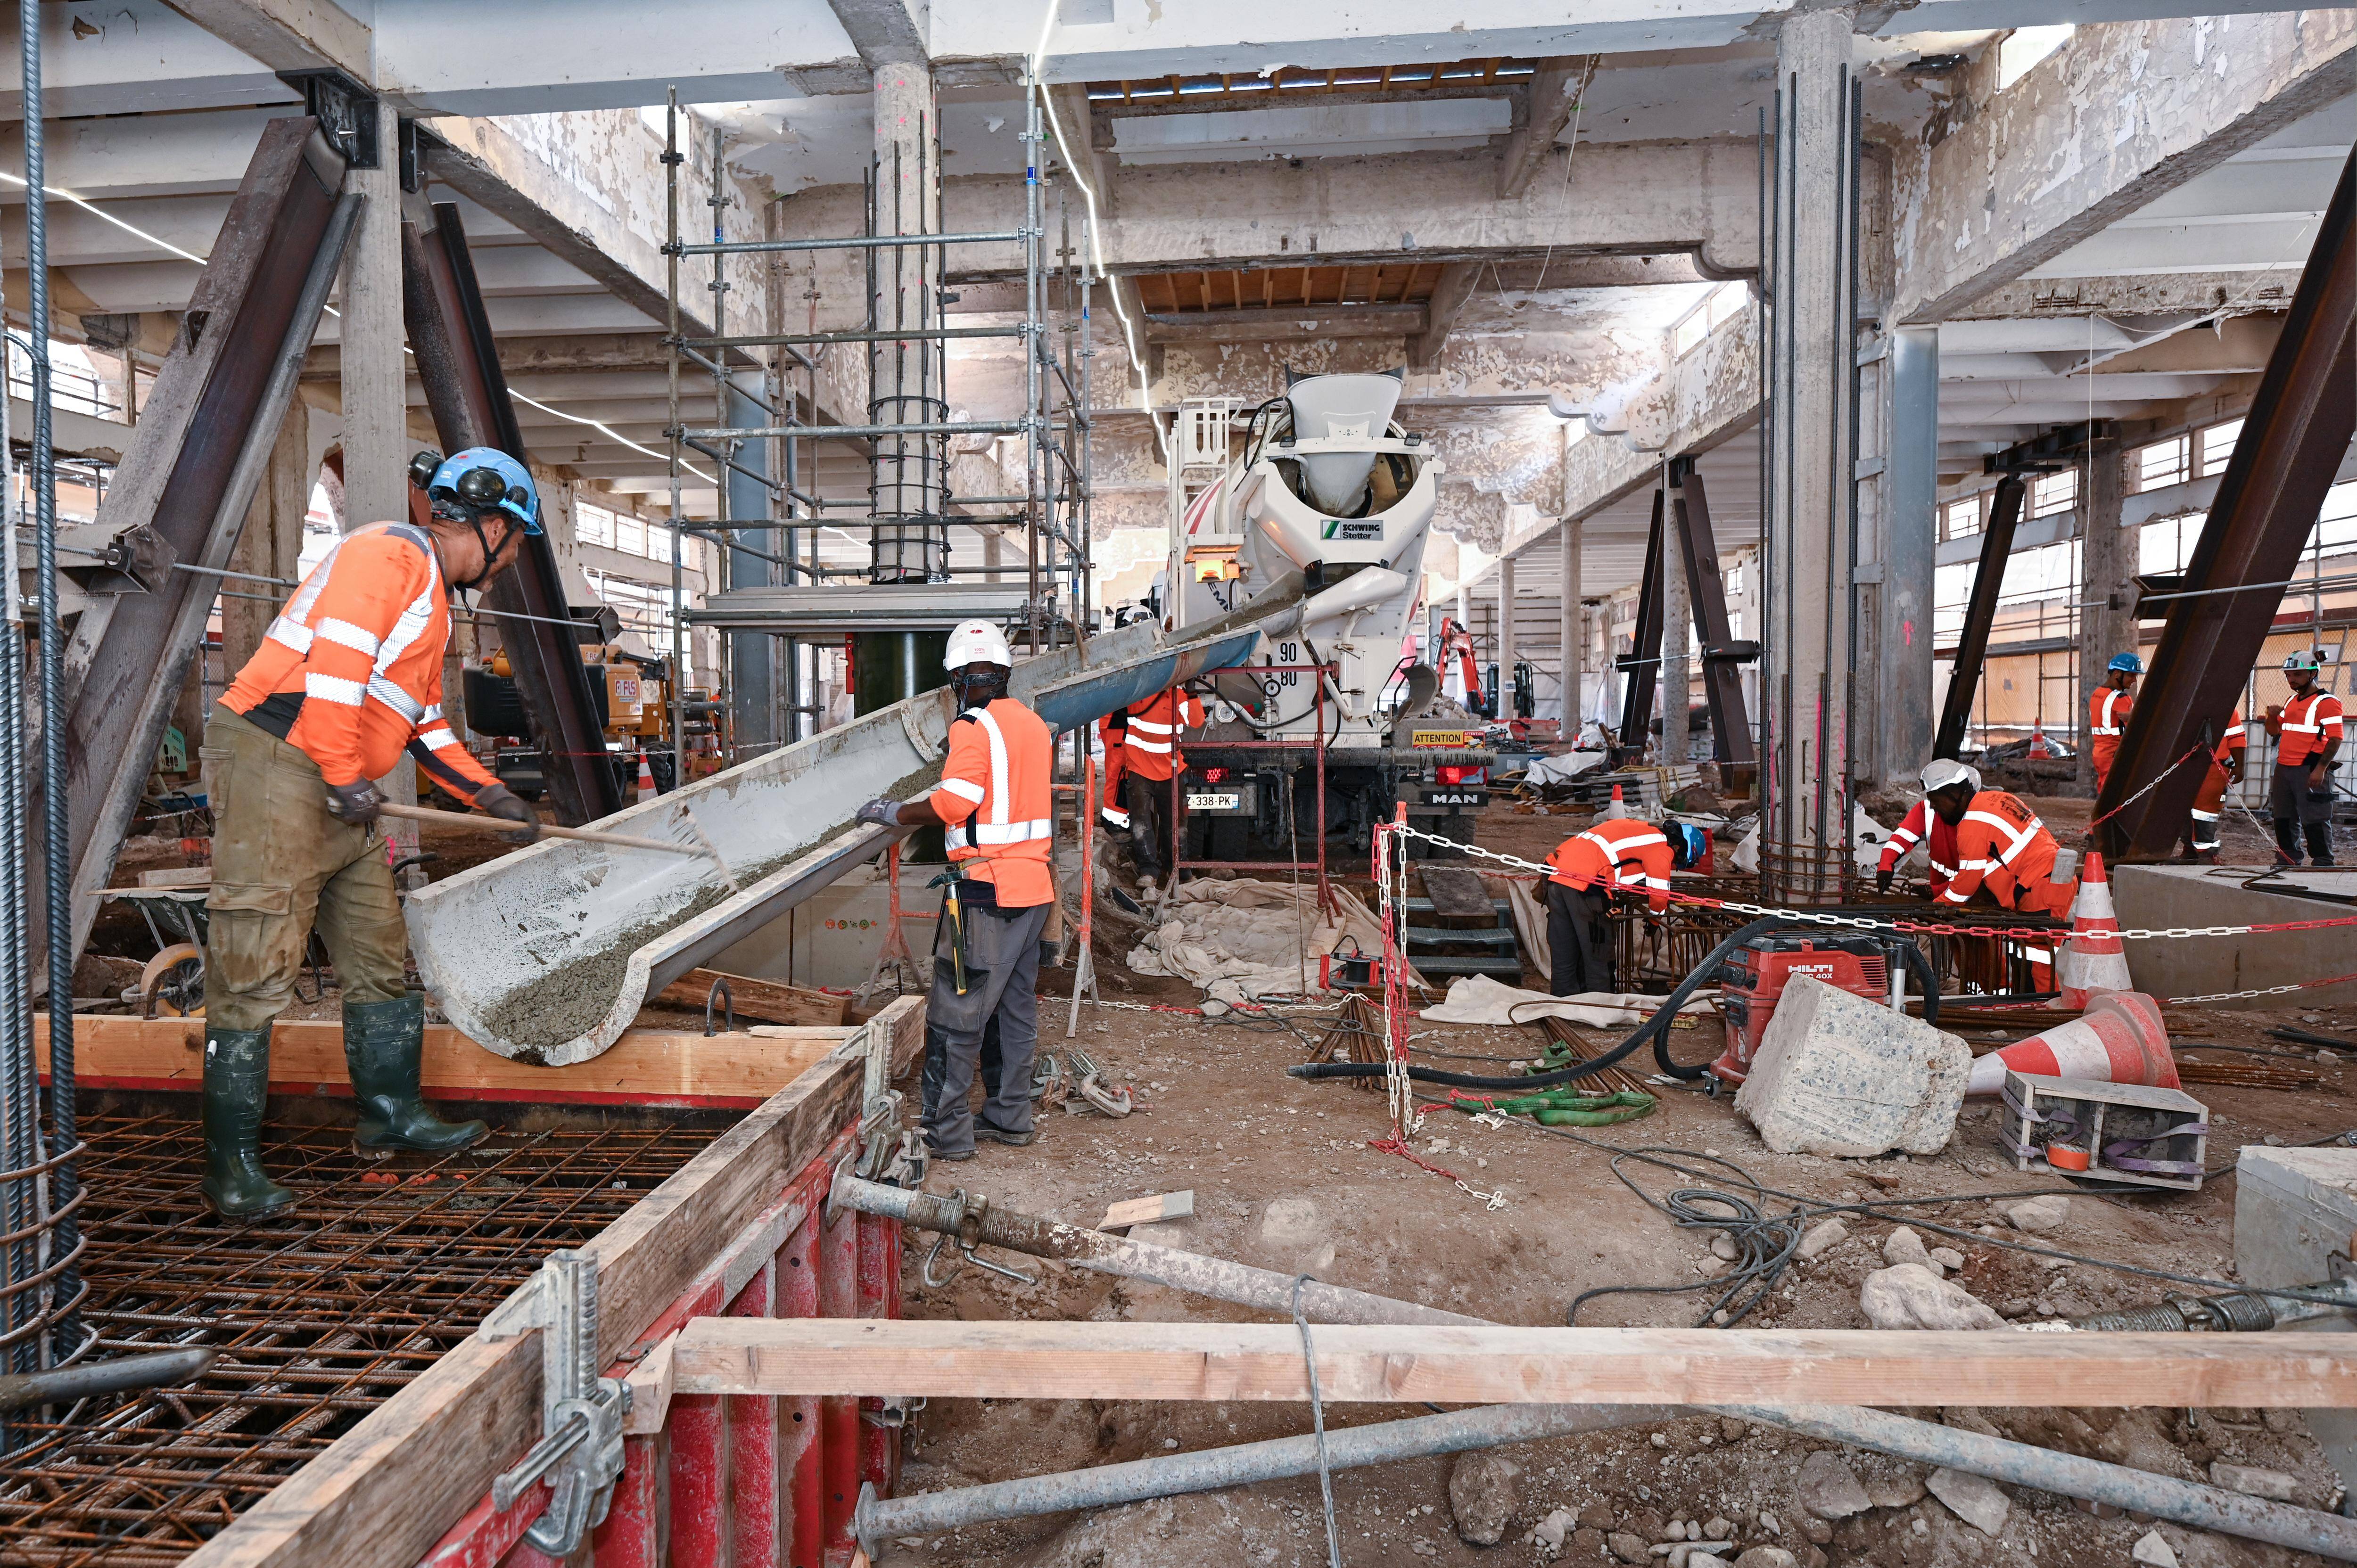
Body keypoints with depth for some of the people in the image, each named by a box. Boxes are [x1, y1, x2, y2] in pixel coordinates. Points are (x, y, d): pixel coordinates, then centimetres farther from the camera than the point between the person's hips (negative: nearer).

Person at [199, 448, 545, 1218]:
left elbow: (423, 720, 25)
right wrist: (346, 778, -20)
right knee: (256, 964, -6)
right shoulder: (390, 553, -10)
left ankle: (391, 1111, 25)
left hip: (342, 788, 11)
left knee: (378, 949, 13)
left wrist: (490, 794, 18)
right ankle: (231, 1159, 2)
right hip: (274, 759, -10)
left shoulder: (432, 595, 22)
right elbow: (333, 660, -23)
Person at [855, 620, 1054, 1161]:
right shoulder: (1035, 724, 12)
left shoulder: (974, 726, -12)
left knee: (956, 1015, 0)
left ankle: (947, 1132, 6)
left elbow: (953, 804, -19)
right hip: (1035, 887, 8)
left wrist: (894, 813, -6)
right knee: (1018, 1006, 16)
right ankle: (1011, 1116, 25)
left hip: (987, 893, -8)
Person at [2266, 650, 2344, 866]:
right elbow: (2275, 731, 26)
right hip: (2283, 769, 8)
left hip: (2310, 772, -8)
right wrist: (2273, 716, 5)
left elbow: (2336, 739, -14)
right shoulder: (2291, 701, 18)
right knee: (2284, 819, 13)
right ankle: (2289, 862, 22)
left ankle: (2323, 864, 1)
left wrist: (2320, 769, -22)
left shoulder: (2327, 702, -8)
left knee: (2315, 821, -6)